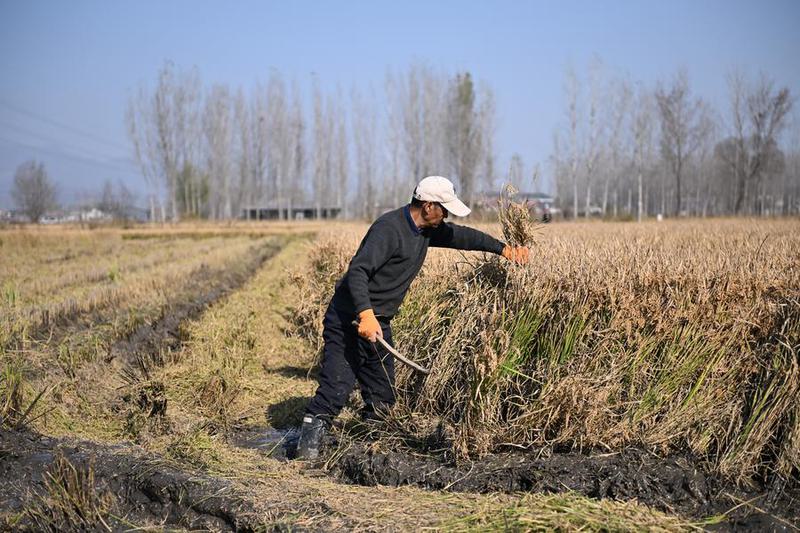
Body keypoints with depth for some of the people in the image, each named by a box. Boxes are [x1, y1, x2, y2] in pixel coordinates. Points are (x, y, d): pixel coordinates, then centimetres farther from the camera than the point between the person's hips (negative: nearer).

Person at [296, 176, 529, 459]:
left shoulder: (426, 230, 7)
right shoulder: (389, 229, -22)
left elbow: (461, 235, 23)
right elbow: (357, 271, -30)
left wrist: (503, 248, 21)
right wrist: (366, 314, -42)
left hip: (379, 323, 9)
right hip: (350, 319, -9)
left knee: (382, 398, 9)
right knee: (336, 388, -16)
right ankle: (308, 444, -8)